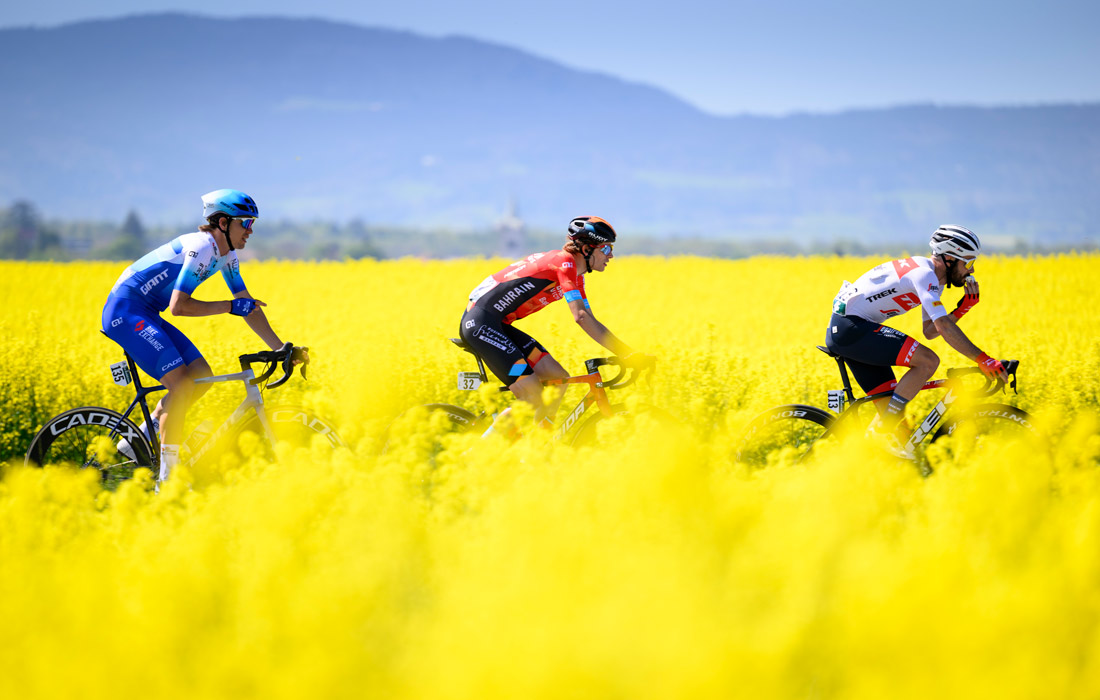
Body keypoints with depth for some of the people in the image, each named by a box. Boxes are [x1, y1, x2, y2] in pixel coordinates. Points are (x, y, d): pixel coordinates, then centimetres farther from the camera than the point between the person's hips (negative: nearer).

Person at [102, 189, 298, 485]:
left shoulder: (226, 254, 8)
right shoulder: (202, 247, -22)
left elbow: (248, 305, 12)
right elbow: (178, 306, -29)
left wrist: (280, 348, 6)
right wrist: (230, 306, -23)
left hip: (145, 315, 10)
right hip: (125, 310, -10)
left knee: (202, 377, 6)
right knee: (182, 385, -18)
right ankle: (167, 477, -13)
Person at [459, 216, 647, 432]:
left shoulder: (576, 277, 15)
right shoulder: (565, 261, -14)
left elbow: (591, 323, 16)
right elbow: (581, 318, -23)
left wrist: (628, 356, 5)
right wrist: (629, 355, -24)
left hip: (498, 325, 10)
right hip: (479, 322, -10)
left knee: (558, 378, 1)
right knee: (533, 397, -16)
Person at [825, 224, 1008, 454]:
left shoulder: (933, 279, 14)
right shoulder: (924, 274, -18)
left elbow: (929, 331, 14)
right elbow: (944, 327, -27)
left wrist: (963, 308, 2)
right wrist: (983, 359, -28)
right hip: (850, 327, -11)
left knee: (892, 409, 6)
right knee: (928, 361, -19)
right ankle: (879, 432, -15)